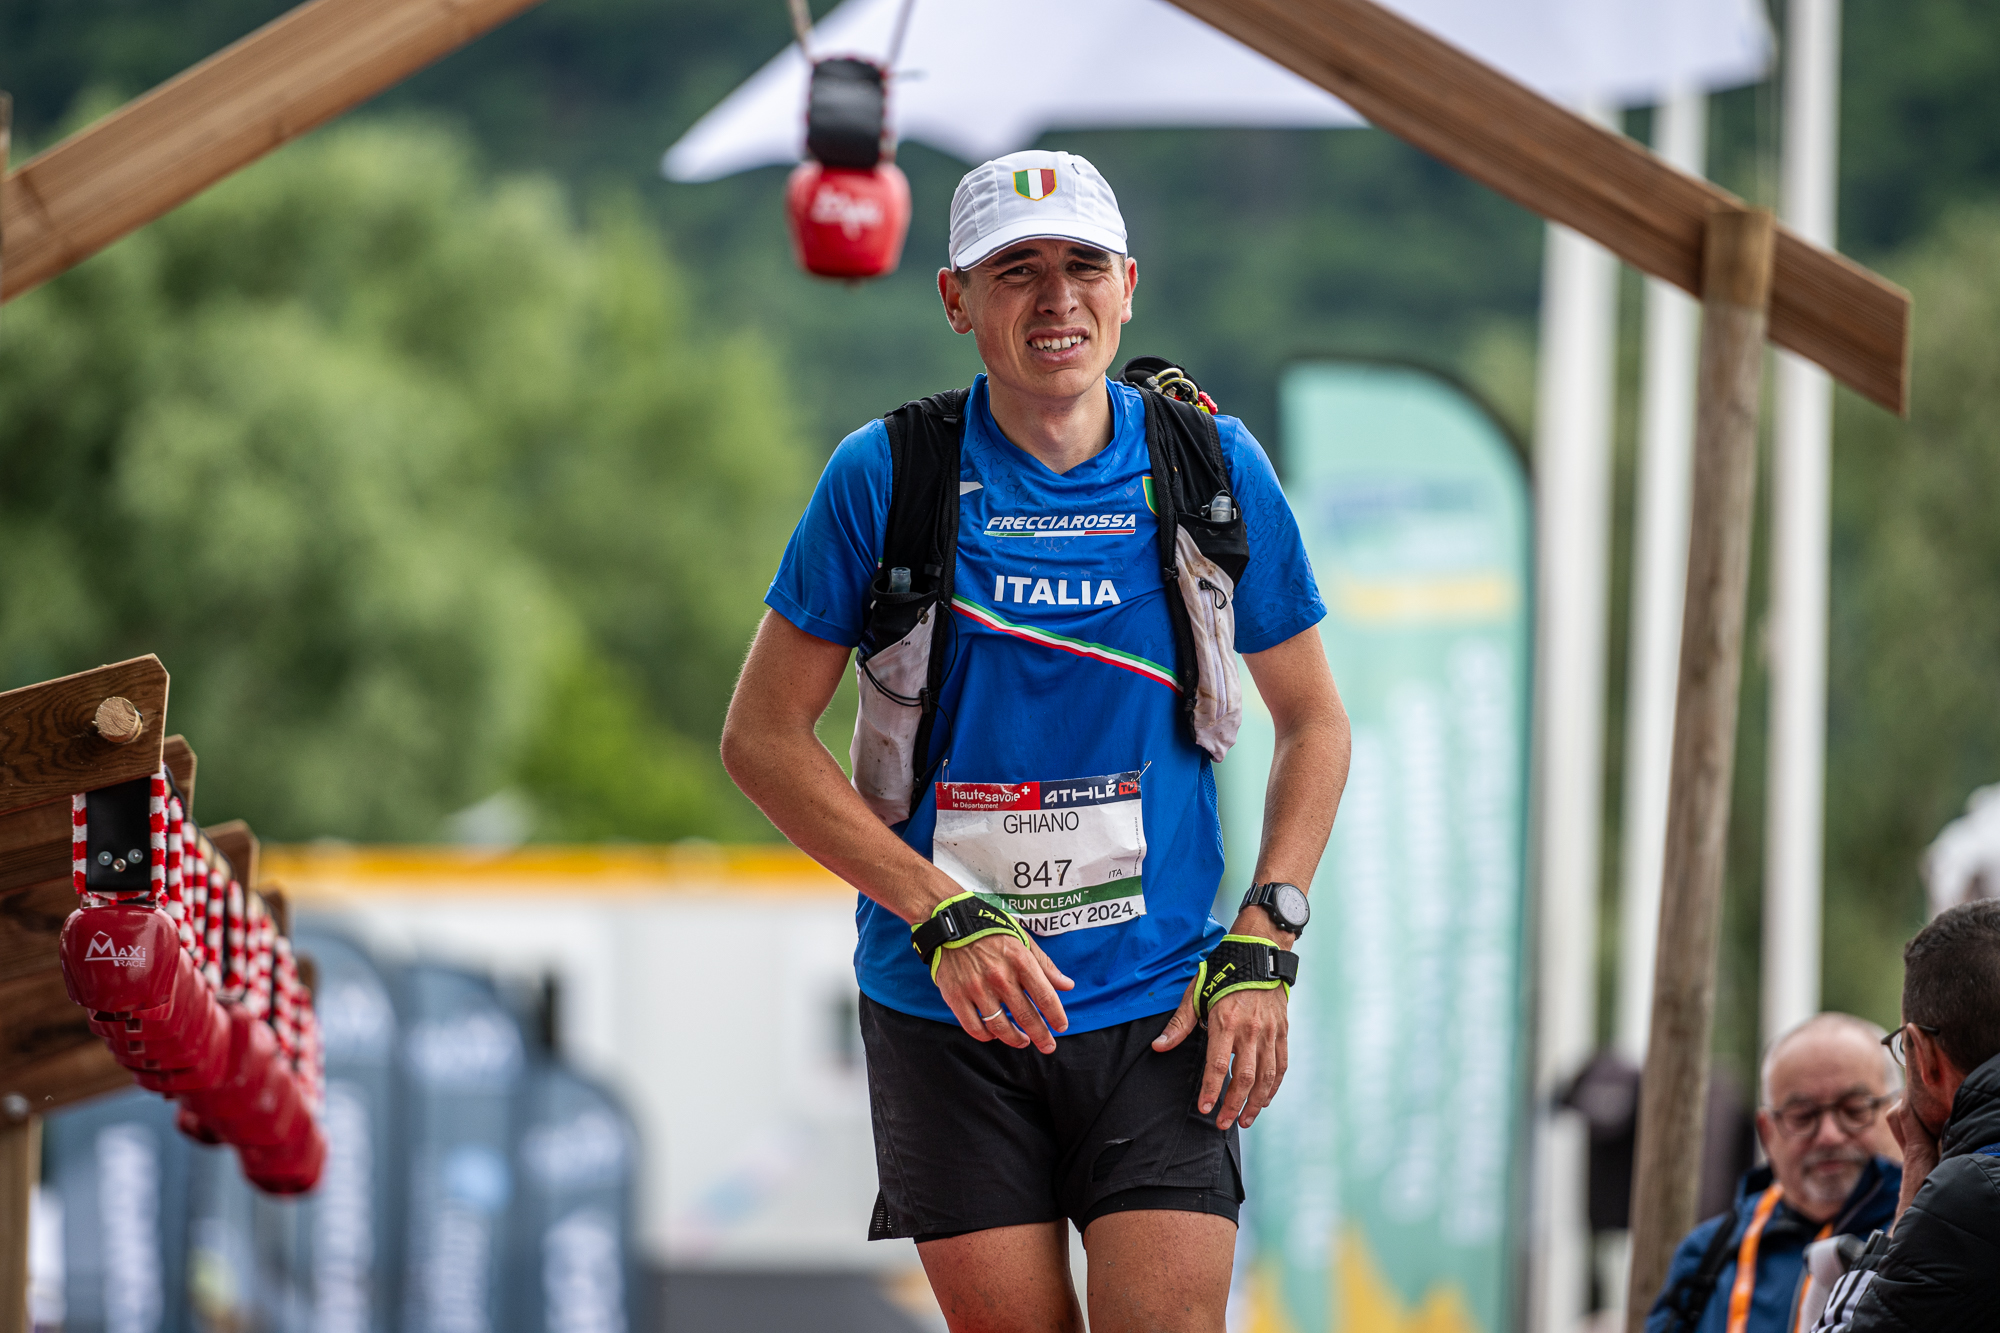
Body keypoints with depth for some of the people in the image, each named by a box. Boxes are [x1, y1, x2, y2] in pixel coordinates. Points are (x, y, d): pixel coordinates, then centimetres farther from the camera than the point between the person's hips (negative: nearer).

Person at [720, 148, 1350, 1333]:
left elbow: (1315, 724, 12)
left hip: (1162, 1010, 1)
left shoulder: (1215, 469, 2)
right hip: (951, 1012, -1)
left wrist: (1264, 944, -1)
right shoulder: (887, 476, -4)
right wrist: (943, 918, -11)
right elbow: (764, 736, -1)